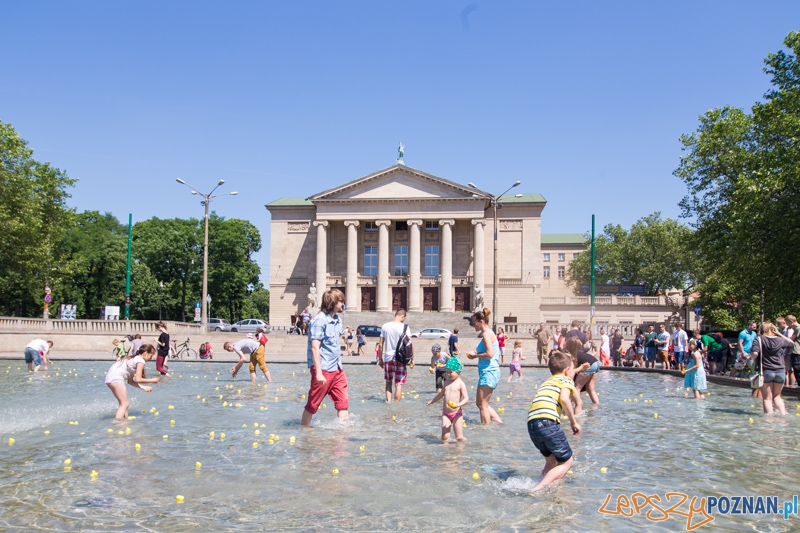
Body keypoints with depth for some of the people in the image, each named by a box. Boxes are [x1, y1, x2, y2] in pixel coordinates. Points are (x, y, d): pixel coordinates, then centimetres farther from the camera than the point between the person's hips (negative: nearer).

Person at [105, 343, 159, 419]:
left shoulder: (134, 359, 25)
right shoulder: (140, 361, -4)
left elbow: (130, 381, 24)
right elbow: (138, 379, -11)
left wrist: (143, 387, 20)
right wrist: (152, 380, 1)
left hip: (110, 378, 10)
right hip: (116, 378, -10)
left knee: (124, 403, 17)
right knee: (124, 404, -6)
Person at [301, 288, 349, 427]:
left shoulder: (337, 320, 11)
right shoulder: (319, 320, -14)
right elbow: (315, 348, -18)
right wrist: (318, 372, -22)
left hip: (337, 369, 8)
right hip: (323, 369, -8)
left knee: (343, 402, 4)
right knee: (313, 404, 5)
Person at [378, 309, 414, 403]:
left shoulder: (385, 326, 4)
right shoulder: (404, 327, -7)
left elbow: (381, 343, 6)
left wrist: (380, 358, 13)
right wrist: (412, 358, 1)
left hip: (388, 358, 3)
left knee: (388, 382, 18)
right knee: (399, 384, 2)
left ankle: (388, 401, 10)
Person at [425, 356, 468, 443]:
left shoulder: (460, 383, -9)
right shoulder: (447, 382, 9)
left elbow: (466, 398, -15)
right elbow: (441, 393, 26)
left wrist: (458, 405, -33)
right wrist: (432, 401, 35)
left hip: (456, 413, -5)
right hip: (445, 413, 5)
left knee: (459, 437, -1)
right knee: (444, 437, -2)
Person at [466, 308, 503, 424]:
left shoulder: (486, 334, -13)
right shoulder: (488, 333, 17)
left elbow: (489, 354, -23)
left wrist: (475, 355, -10)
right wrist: (475, 354, 9)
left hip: (488, 372, -11)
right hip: (489, 372, 11)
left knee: (482, 405, -3)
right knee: (480, 403, 17)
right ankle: (500, 423, 17)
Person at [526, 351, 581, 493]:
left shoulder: (546, 382, 34)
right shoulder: (566, 380, 11)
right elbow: (564, 398, -8)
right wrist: (573, 422, -2)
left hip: (531, 423, 7)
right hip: (548, 421, -7)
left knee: (552, 461, 23)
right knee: (566, 462, 4)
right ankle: (538, 489, -13)